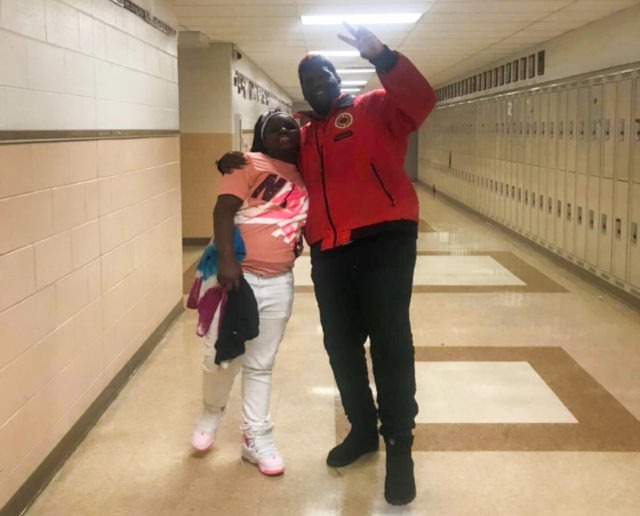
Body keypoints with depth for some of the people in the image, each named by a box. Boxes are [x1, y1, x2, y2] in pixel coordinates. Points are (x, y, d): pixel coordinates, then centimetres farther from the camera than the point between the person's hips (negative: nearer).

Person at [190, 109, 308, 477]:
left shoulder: (305, 177, 12)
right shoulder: (249, 164, -6)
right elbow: (223, 212, -15)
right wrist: (227, 260, -26)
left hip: (279, 283, 4)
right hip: (238, 274, -4)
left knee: (260, 364, 12)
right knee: (221, 356, 3)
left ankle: (257, 439, 23)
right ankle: (212, 412, 32)